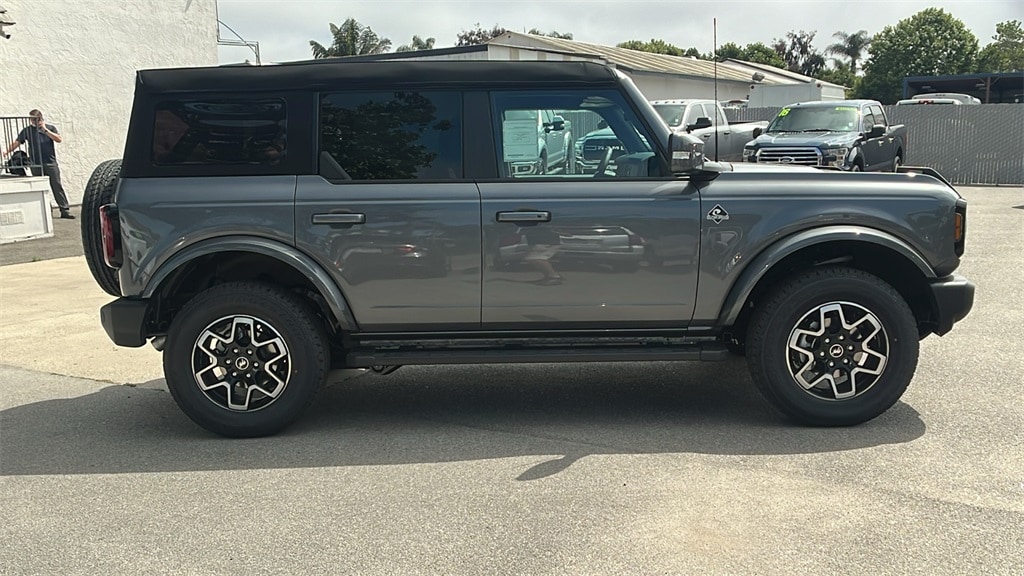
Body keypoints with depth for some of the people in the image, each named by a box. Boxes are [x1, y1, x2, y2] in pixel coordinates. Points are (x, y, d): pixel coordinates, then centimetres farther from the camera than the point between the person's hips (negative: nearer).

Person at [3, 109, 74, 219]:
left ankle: (65, 210, -2)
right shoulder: (27, 130, 8)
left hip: (51, 163, -1)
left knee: (57, 186, -3)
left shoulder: (50, 128, 6)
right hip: (36, 165, 1)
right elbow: (17, 143, 5)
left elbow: (59, 139, -8)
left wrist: (45, 129, -12)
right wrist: (7, 152, -8)